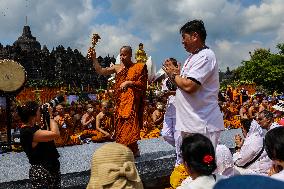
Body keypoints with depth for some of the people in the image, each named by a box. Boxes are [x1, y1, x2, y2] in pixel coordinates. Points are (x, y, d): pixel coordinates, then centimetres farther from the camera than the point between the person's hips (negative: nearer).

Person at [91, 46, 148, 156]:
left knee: (130, 123, -12)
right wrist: (94, 58, 1)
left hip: (132, 101, -4)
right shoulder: (117, 68, 11)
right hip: (120, 102, 5)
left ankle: (134, 150, -2)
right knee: (120, 125, 4)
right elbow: (100, 71, 9)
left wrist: (129, 82, -16)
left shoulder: (138, 67, 0)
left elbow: (143, 84, -4)